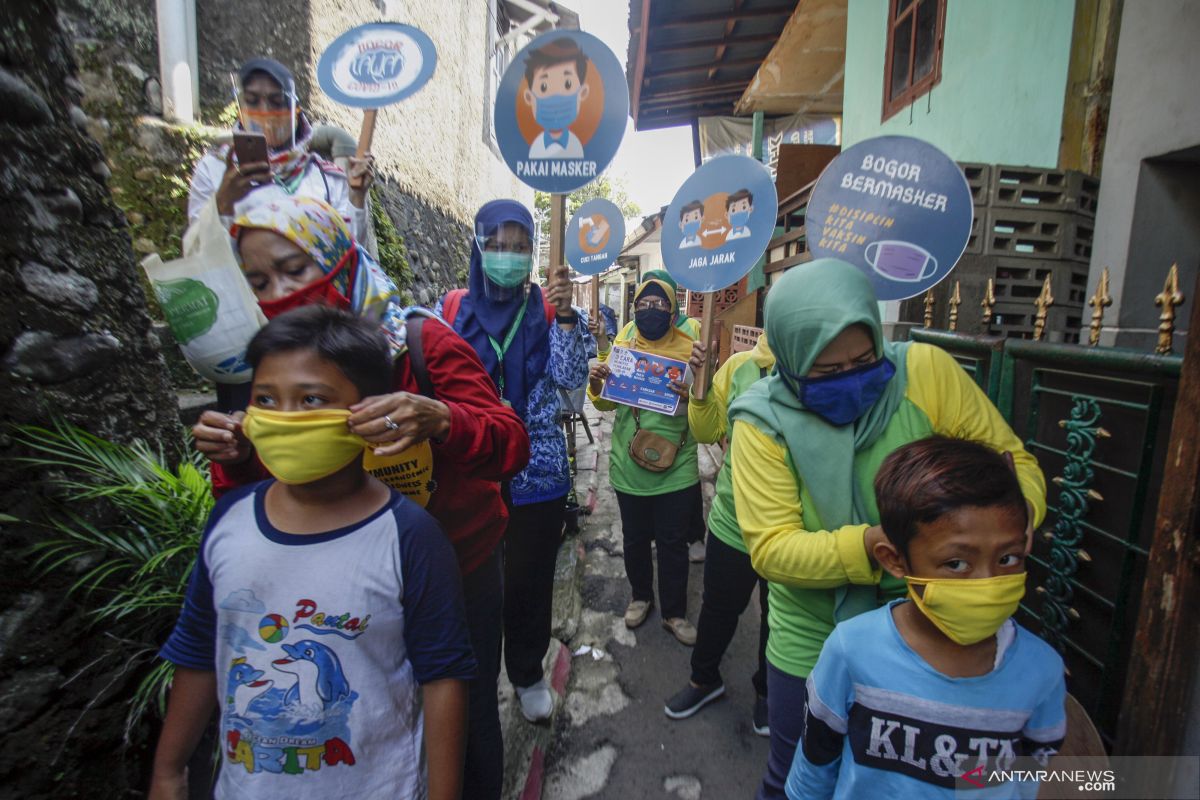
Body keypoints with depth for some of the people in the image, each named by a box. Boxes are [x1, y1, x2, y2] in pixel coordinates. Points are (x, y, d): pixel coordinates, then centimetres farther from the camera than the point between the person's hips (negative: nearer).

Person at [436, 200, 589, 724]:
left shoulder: (548, 309, -2)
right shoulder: (452, 308, 1)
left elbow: (572, 380, -13)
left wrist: (564, 315, -23)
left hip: (537, 474, 0)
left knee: (530, 581, 14)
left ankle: (528, 675, 39)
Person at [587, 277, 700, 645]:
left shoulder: (688, 348, -8)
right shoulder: (622, 345, 0)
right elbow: (604, 403, 6)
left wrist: (693, 396, -31)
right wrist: (596, 384, -16)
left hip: (676, 469, -2)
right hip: (629, 466, 2)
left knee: (673, 543, 12)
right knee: (635, 539, 19)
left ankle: (674, 611, 33)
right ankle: (641, 596, 44)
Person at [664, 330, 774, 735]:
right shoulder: (740, 365, -8)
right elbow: (708, 431, -4)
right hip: (732, 523, 2)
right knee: (719, 608, 23)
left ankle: (767, 691, 52)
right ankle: (704, 678, 51)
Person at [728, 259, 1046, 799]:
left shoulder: (928, 371, -16)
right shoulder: (763, 421, -19)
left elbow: (1012, 459, -7)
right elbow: (770, 548, -22)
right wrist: (869, 545, -37)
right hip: (813, 640, -1)